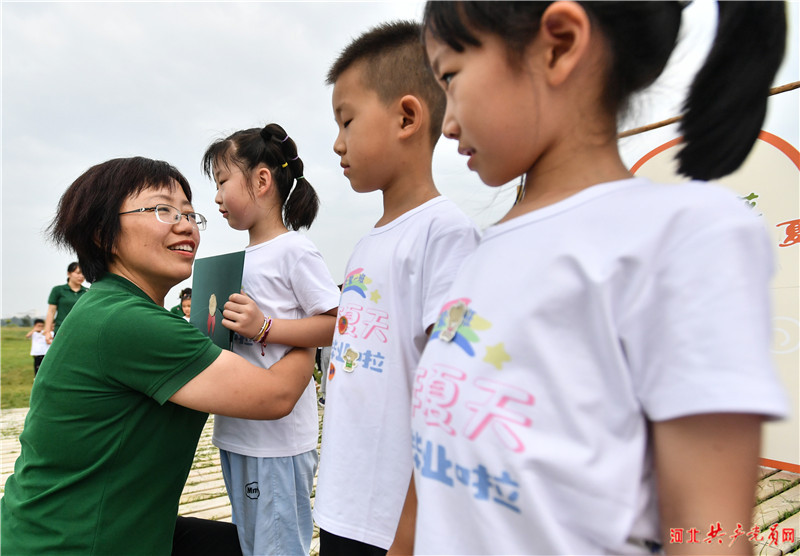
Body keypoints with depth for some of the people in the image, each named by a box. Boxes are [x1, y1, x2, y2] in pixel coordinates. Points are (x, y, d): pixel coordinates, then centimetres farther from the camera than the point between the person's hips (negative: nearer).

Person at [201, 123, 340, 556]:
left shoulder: (293, 250, -13)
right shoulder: (243, 258, 12)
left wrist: (264, 327, -25)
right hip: (236, 431, 9)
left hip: (279, 437, -9)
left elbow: (336, 326, -19)